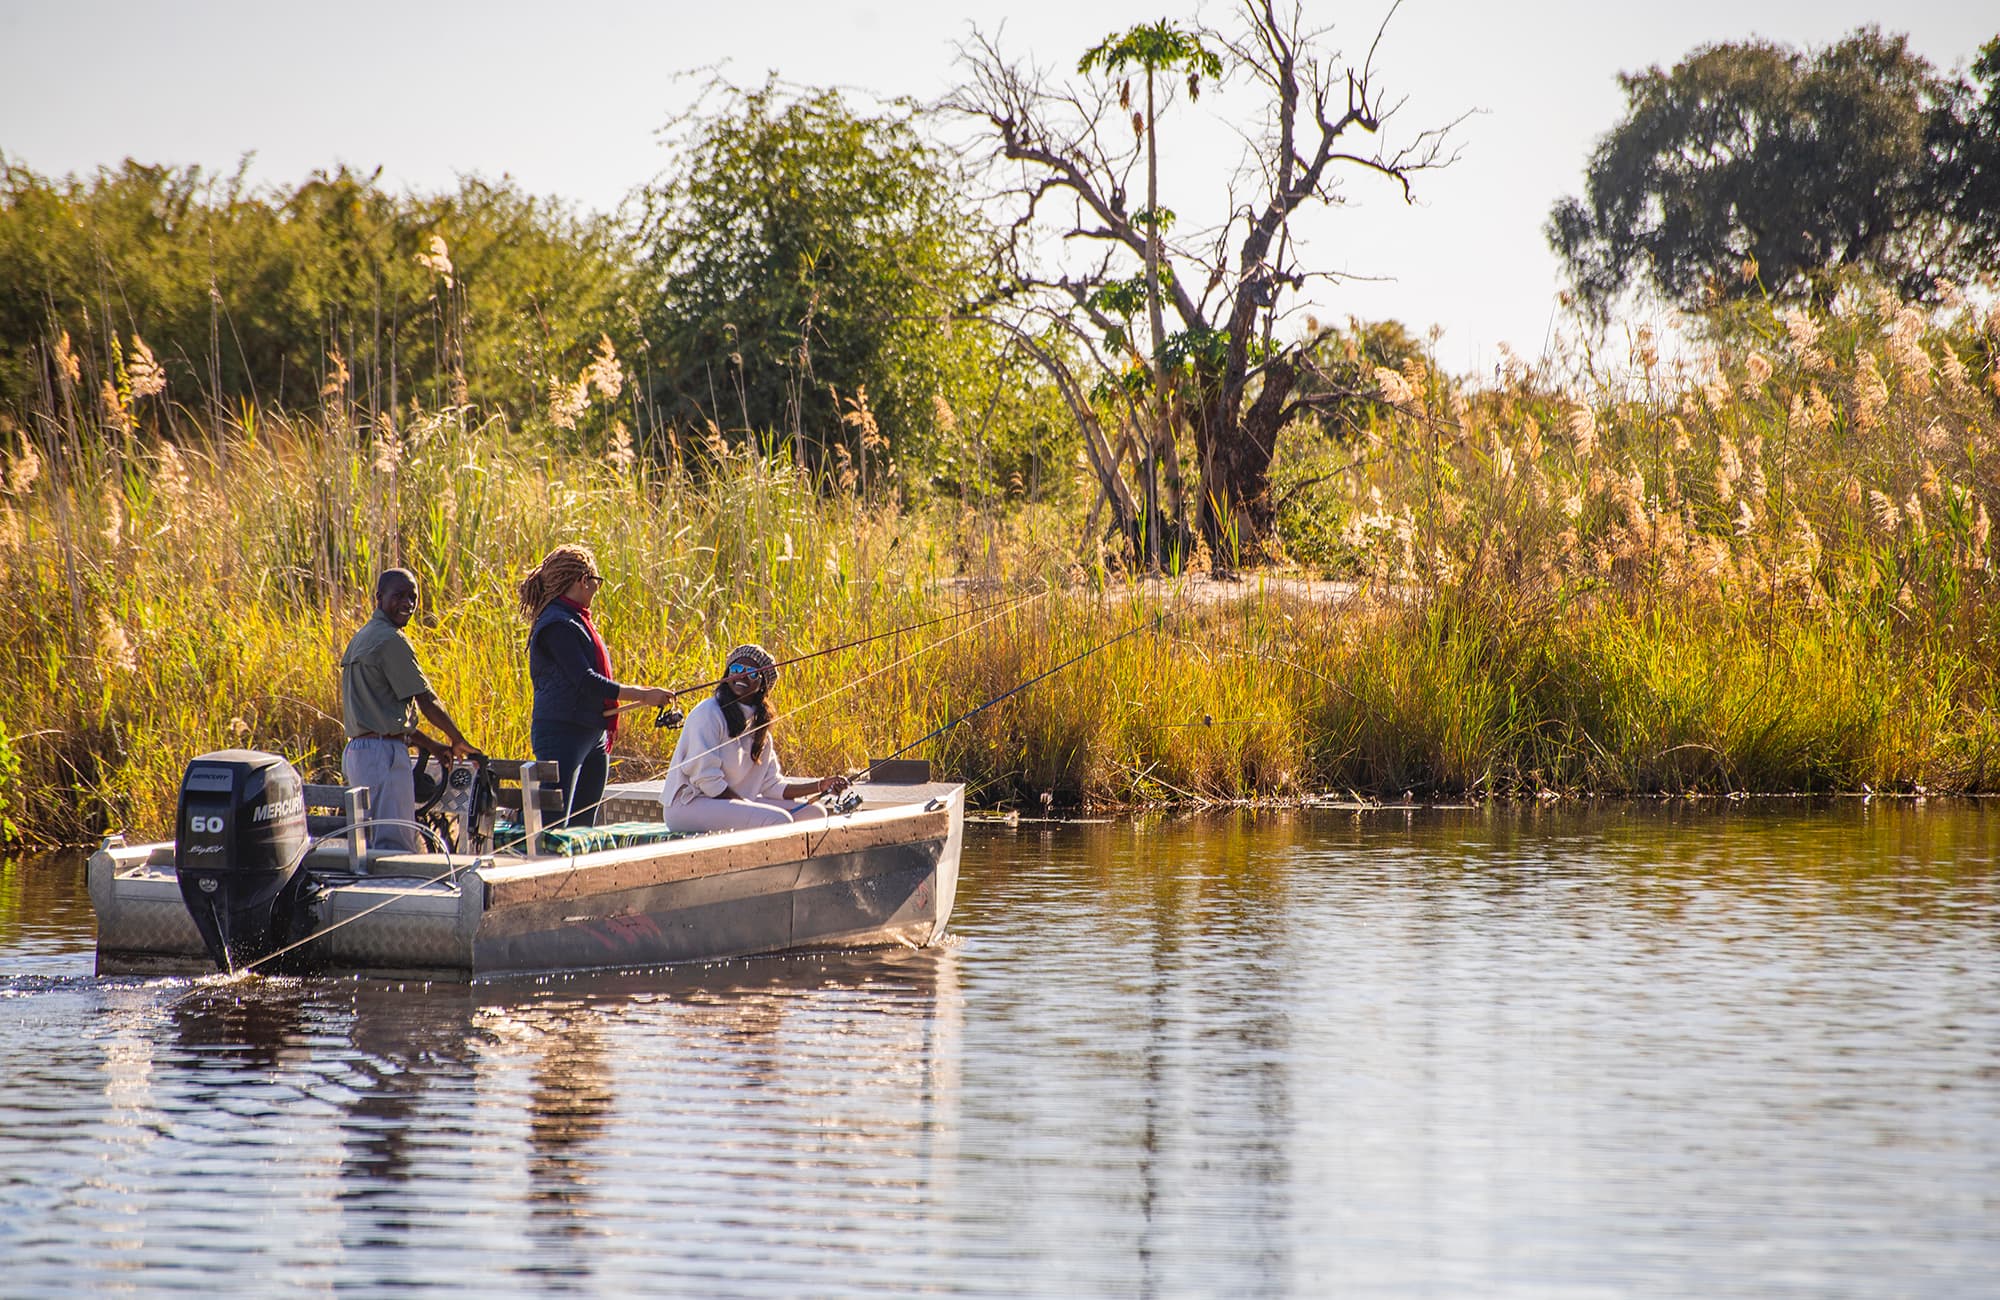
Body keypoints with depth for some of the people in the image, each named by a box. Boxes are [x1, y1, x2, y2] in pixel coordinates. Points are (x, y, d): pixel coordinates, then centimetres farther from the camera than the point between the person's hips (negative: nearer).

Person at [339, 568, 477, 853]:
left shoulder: (361, 638, 19)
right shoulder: (391, 640, -12)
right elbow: (426, 701, -10)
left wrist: (431, 745, 21)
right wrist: (458, 741, 3)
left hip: (357, 751, 10)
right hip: (385, 752, -10)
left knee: (378, 844, 13)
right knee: (398, 845, -12)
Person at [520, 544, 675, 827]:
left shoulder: (577, 621, 17)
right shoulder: (558, 625, -14)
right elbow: (584, 681, -21)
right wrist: (639, 695, -20)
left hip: (592, 735, 10)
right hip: (562, 732, -10)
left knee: (583, 825, 9)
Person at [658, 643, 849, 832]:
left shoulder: (759, 725, 14)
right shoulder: (708, 713, -11)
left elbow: (771, 785, 9)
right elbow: (706, 779, -18)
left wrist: (820, 786, -3)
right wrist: (748, 807, -17)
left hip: (732, 803, 9)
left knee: (813, 813, 2)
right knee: (778, 820, -26)